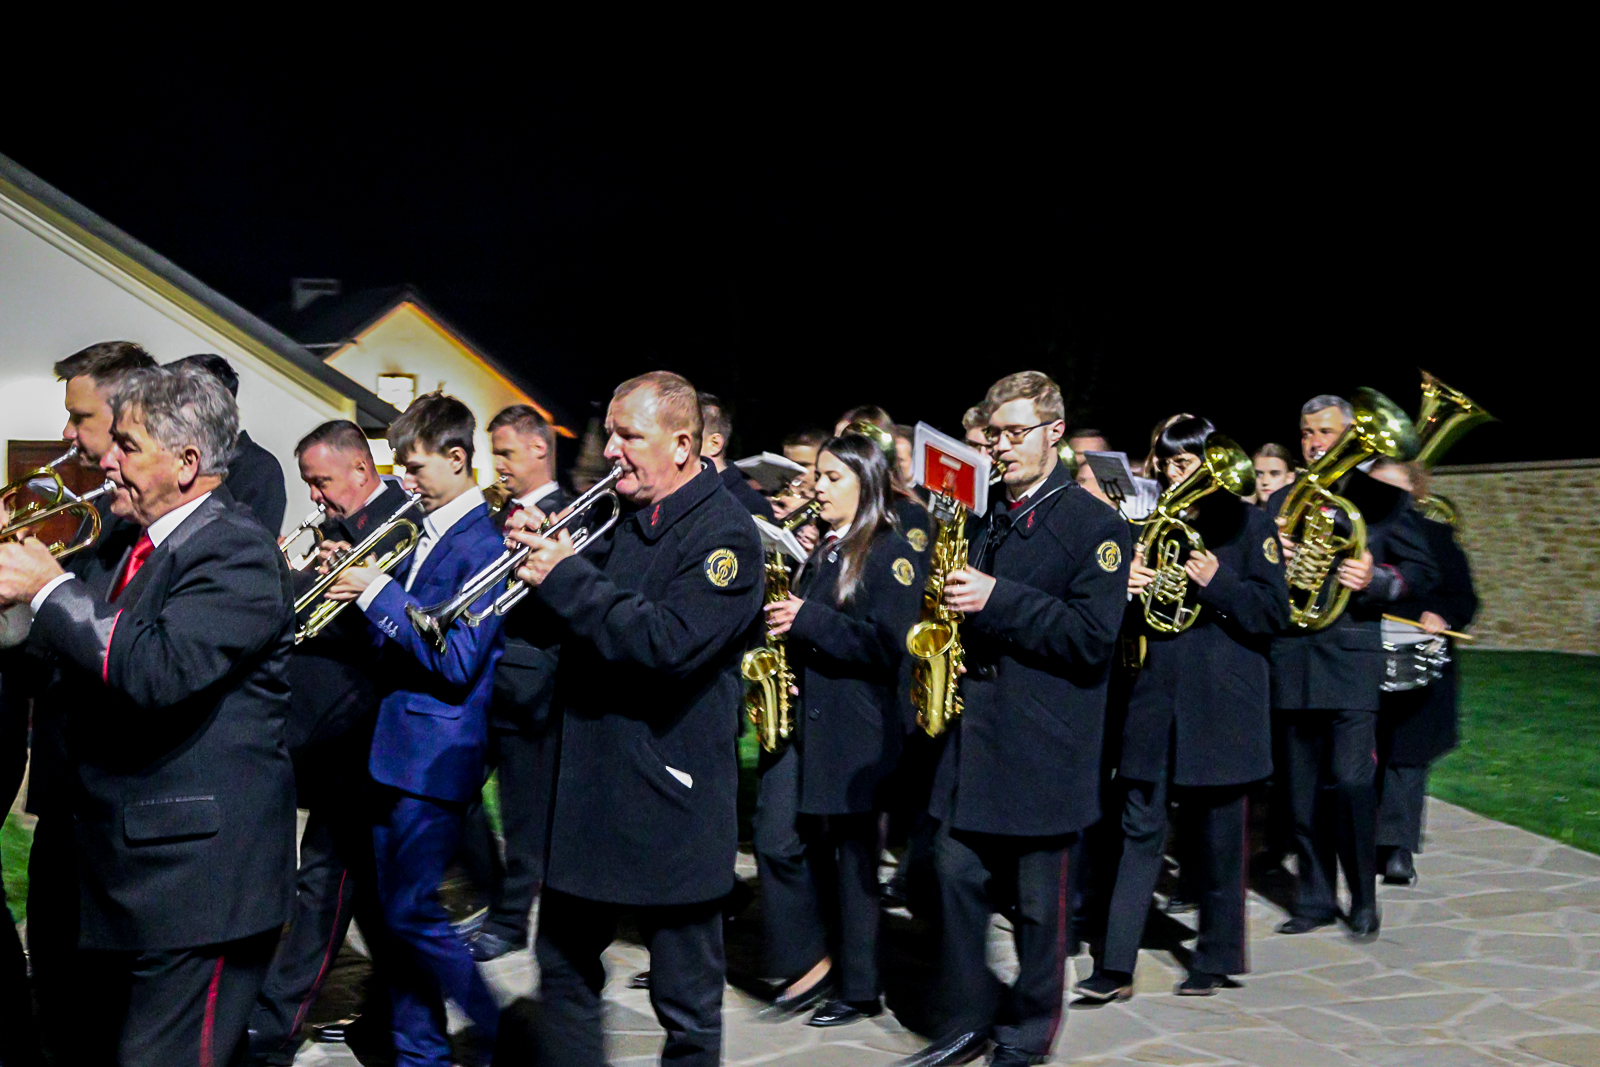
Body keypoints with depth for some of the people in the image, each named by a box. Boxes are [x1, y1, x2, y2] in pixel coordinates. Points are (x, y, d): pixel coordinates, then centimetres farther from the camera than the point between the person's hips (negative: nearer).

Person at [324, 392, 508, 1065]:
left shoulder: (482, 544, -15)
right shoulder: (426, 536, 11)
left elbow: (456, 660, -22)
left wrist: (379, 592, -19)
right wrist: (359, 589, -2)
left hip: (435, 752, -9)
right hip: (395, 746, 9)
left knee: (411, 910, -3)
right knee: (393, 907, 14)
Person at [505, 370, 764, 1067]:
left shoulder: (725, 532, -13)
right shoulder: (619, 518, 10)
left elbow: (671, 642, -27)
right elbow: (574, 628, 13)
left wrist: (567, 578, -22)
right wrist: (539, 555, -5)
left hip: (671, 799, -7)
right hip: (588, 786, 8)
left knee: (687, 1000, 8)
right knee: (563, 970, 19)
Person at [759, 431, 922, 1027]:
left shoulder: (889, 553, -7)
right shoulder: (821, 552, 15)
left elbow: (887, 643, -17)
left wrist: (808, 620, -20)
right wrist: (781, 618, 1)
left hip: (855, 723, -7)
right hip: (803, 714, 7)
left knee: (852, 850, 2)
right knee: (775, 833, 0)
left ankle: (860, 988, 17)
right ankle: (809, 962, 17)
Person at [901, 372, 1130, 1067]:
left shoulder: (1093, 525, -6)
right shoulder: (985, 522, 14)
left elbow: (1092, 637, -15)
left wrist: (998, 599, -21)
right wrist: (950, 605, 1)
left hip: (1043, 743, -5)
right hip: (973, 728, 6)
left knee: (1038, 896, 6)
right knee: (957, 872, 6)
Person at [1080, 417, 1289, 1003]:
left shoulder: (1248, 524, 2)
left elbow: (1273, 612, -4)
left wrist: (1215, 583, -18)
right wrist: (1127, 589, -7)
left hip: (1221, 701, -3)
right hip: (1155, 694, 3)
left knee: (1215, 835, 6)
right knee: (1139, 827, 1)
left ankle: (1216, 959, 23)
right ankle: (1115, 967, 3)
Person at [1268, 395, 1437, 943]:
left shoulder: (1382, 498, 5)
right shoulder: (1281, 502, 14)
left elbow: (1423, 570, 4)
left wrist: (1376, 580, -15)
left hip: (1353, 656, -3)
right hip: (1293, 658, 4)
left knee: (1351, 783, -10)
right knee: (1303, 789, 8)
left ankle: (1364, 901, 8)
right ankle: (1314, 898, 21)